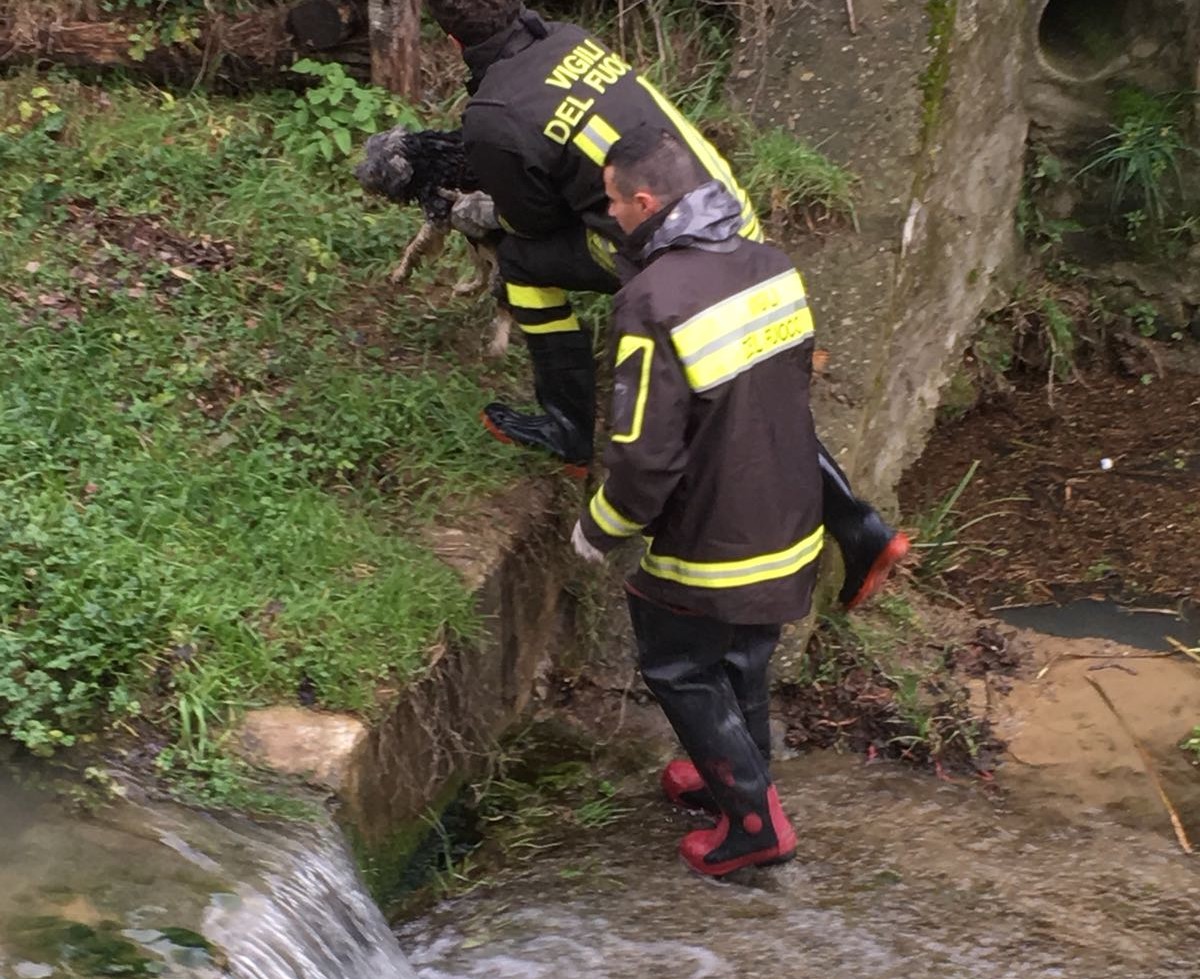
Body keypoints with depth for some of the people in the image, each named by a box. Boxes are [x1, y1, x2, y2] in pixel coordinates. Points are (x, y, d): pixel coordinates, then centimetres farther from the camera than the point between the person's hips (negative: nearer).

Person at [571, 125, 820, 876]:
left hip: (711, 545, -7)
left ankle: (753, 819, 20)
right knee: (743, 659, 26)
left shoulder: (656, 302, -27)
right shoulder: (770, 265, -4)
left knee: (679, 669, 15)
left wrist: (600, 530, -8)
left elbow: (646, 455, -25)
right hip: (791, 526, 7)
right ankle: (736, 773, 46)